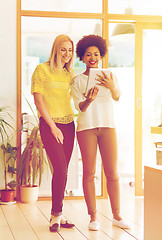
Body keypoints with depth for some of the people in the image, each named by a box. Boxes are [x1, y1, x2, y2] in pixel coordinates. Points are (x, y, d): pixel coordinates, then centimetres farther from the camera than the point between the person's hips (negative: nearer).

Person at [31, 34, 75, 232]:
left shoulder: (70, 73, 14)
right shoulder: (42, 70, -3)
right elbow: (38, 100, -7)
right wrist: (53, 126, -10)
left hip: (68, 125, 6)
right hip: (49, 124, -5)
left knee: (63, 171, 5)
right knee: (60, 168, -13)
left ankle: (57, 215, 13)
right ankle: (56, 214, 0)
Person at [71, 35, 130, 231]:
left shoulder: (109, 76, 11)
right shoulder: (78, 80, 6)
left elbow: (116, 97, -5)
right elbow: (79, 107, -4)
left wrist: (112, 87, -27)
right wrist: (89, 99, -26)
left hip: (107, 126, 1)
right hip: (86, 127, -1)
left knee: (112, 173, 0)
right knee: (89, 173, -1)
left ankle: (116, 216, 9)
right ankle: (93, 217, 7)